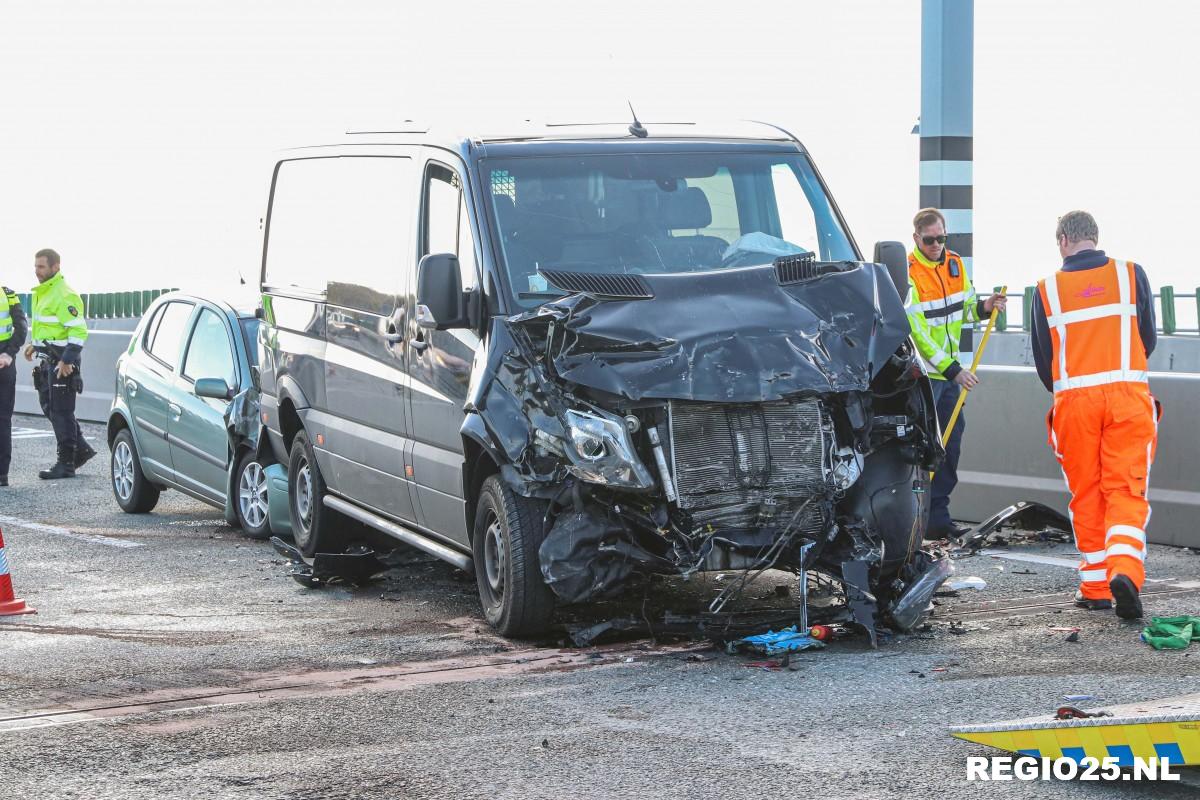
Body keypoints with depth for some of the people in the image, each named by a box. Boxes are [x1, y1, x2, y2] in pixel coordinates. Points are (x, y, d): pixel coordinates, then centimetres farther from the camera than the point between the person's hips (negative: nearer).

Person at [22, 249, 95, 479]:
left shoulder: (64, 295, -18)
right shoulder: (43, 292, 14)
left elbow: (79, 330, -23)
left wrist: (67, 361, -25)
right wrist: (35, 344, 20)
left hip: (63, 361, -10)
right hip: (48, 360, 10)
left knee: (61, 412, -4)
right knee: (49, 406, 14)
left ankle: (66, 464, 3)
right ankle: (81, 449, 24)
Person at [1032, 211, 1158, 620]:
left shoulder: (1048, 289, 4)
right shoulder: (1131, 275, 4)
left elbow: (1042, 358, 11)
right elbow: (1149, 339, 13)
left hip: (1074, 399, 1)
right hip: (1128, 396, -1)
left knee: (1086, 495, 10)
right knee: (1127, 491, -1)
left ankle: (1095, 586, 12)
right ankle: (1125, 568, -23)